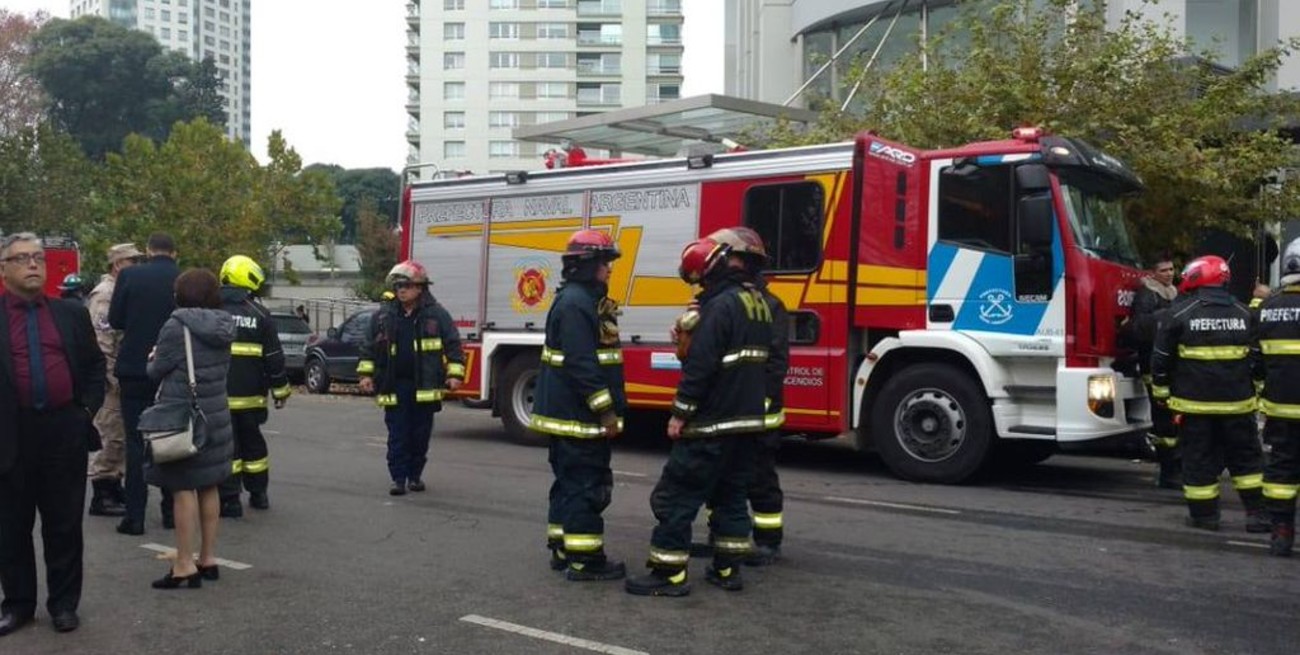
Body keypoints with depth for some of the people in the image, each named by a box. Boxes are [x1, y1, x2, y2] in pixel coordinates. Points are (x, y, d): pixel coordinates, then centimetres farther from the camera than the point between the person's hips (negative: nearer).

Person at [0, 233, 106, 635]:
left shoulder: (72, 314, 8)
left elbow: (95, 365, 14)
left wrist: (88, 408, 2)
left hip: (65, 432, 1)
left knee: (64, 525, 9)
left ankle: (64, 603, 21)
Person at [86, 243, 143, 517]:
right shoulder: (103, 294, -13)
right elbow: (101, 341, -19)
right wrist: (113, 378, -21)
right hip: (111, 378, -9)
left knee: (121, 435, 14)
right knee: (112, 435, -6)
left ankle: (113, 485, 23)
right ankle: (101, 496, 2)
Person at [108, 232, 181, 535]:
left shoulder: (130, 276, -6)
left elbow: (115, 320, 0)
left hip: (135, 368, -1)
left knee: (136, 442, 4)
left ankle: (135, 515, 2)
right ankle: (171, 511, 17)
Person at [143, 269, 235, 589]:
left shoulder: (176, 327, -15)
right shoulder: (223, 328, 5)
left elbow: (156, 372, -8)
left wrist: (152, 359, 14)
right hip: (216, 415, 7)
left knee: (183, 489, -1)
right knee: (208, 487, 14)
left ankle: (185, 565, 2)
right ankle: (208, 558, 23)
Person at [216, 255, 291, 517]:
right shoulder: (259, 314, -1)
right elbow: (274, 356, -1)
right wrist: (280, 390, 7)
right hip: (250, 395, 1)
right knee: (253, 443, 16)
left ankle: (230, 500, 1)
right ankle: (258, 494, 25)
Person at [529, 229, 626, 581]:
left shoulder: (584, 300, 16)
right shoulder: (575, 303, -17)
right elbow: (582, 364, -24)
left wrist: (605, 409, 22)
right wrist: (606, 411, -21)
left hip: (569, 412, 11)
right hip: (578, 414, -11)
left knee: (570, 483, 15)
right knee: (586, 486, -6)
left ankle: (564, 549, 23)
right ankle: (584, 559, 0)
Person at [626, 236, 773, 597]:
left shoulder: (721, 305, -18)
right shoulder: (757, 300, 11)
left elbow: (701, 366, -22)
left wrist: (680, 414, -15)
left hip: (713, 422, -9)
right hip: (748, 419, 9)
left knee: (675, 496, -2)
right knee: (731, 493, 17)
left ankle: (669, 574, 0)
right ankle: (728, 568, 20)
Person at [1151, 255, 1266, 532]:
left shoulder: (1178, 314, -7)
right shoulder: (1244, 314, 4)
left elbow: (1161, 358, -4)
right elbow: (1258, 357, 10)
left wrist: (1161, 392, 6)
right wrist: (1254, 389, 20)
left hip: (1195, 402, -3)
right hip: (1237, 403, 3)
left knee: (1199, 457, 5)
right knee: (1245, 456, 13)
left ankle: (1204, 514, 10)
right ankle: (1257, 513, 15)